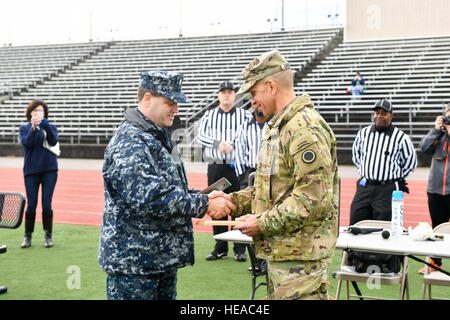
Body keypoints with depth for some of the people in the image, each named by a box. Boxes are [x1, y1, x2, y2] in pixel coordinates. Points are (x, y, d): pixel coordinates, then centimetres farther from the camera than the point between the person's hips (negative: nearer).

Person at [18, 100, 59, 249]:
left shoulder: (51, 127, 9)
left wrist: (46, 126, -26)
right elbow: (26, 143, -11)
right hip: (31, 170, 0)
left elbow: (53, 141, -11)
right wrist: (33, 128, -23)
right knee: (31, 204, -1)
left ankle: (48, 235, 9)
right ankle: (28, 236, 10)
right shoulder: (24, 128, 7)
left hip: (49, 170, 0)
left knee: (47, 204, -1)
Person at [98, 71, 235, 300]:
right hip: (132, 262, -10)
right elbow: (151, 198, -28)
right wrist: (204, 204, -23)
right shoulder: (129, 143, -19)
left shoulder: (159, 137, 16)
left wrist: (204, 197, 5)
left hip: (163, 259, 10)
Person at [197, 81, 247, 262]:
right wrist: (218, 143, -15)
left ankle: (240, 249, 7)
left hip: (237, 167, -2)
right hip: (216, 167, 2)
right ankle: (220, 249, 14)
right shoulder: (209, 115, 11)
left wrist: (231, 144, -18)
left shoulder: (244, 115, 7)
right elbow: (200, 136, 0)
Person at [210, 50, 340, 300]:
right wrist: (235, 201, 8)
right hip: (280, 250, 11)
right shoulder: (280, 125, 17)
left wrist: (262, 223, -18)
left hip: (300, 255, -10)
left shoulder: (304, 128, -18)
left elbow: (315, 199, -24)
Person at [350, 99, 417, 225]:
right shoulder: (363, 133, 7)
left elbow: (411, 161, 8)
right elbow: (356, 154, 23)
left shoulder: (401, 137, -4)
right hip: (364, 187, 4)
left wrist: (396, 178, 9)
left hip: (387, 190, -4)